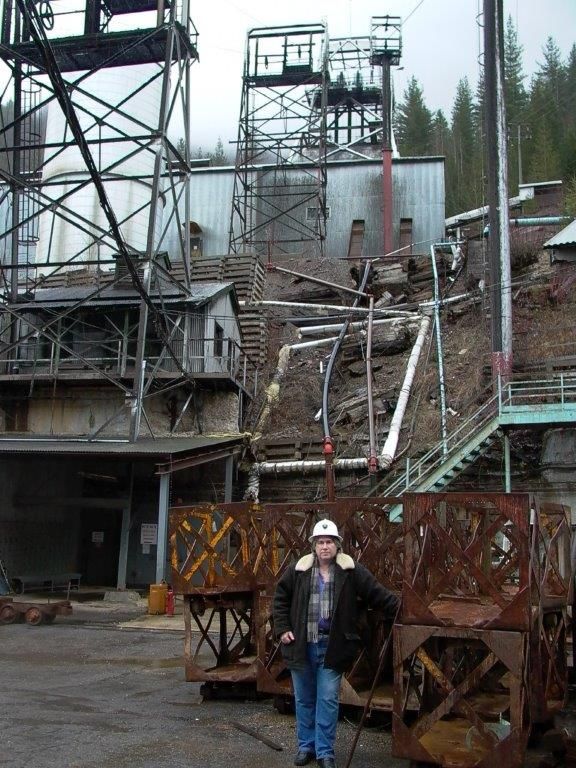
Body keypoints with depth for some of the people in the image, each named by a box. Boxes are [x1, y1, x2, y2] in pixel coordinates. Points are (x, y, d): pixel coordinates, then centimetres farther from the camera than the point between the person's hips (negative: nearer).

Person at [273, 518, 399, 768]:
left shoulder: (351, 571, -4)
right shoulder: (298, 570, 0)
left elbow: (378, 593, -4)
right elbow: (280, 598, 9)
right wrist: (282, 628, 1)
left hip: (331, 646, -2)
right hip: (301, 645, 2)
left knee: (328, 700, 0)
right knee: (304, 699, 13)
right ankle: (306, 746, 28)